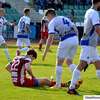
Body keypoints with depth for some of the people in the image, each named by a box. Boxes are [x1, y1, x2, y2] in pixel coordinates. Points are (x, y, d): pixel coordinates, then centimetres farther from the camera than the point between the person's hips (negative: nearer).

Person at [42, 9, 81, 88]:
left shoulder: (52, 22, 5)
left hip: (65, 40, -6)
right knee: (69, 61, 18)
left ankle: (58, 84, 8)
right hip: (75, 39, 6)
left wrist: (45, 52, -6)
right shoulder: (65, 18, 25)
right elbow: (76, 30, 20)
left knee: (59, 63, 7)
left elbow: (50, 38, -6)